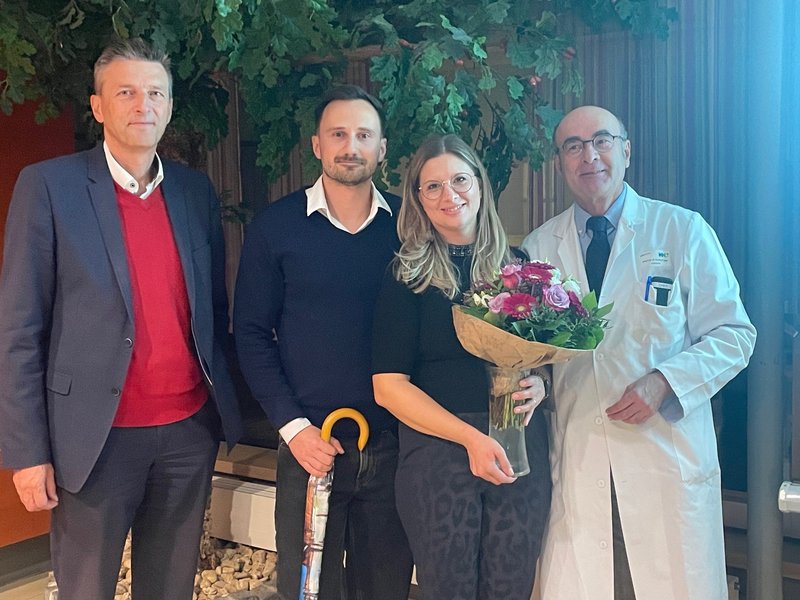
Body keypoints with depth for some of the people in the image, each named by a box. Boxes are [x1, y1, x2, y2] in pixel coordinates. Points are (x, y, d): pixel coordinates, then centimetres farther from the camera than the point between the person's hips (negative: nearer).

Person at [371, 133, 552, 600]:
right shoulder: (406, 276, -1)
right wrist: (470, 437, -14)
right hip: (437, 445, -2)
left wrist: (540, 384, -7)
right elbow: (388, 384, -6)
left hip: (521, 445, 3)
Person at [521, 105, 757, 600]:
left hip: (669, 463, -1)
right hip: (576, 464, 2)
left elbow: (733, 336, 0)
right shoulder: (539, 246, 9)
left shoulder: (683, 231, 1)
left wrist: (663, 381, -15)